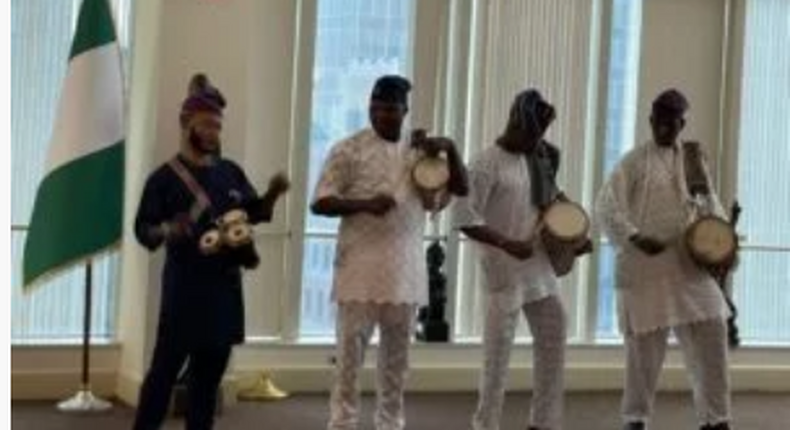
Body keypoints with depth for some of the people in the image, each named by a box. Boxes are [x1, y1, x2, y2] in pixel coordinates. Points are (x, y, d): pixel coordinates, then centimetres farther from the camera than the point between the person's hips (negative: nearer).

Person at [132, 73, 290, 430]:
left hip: (225, 284, 6)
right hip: (185, 285, -5)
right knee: (167, 365, -5)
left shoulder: (230, 172, 10)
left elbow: (255, 213, 15)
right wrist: (166, 230, -29)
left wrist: (273, 193, -5)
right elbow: (142, 229, -8)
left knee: (211, 367, 11)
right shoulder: (165, 177, -6)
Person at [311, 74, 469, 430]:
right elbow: (320, 202, -7)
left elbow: (461, 189, 8)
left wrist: (450, 148, -9)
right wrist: (364, 204, -22)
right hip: (360, 269, -4)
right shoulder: (349, 149, -3)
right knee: (350, 354, -2)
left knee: (397, 357, 12)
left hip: (405, 270, 4)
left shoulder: (420, 152, 11)